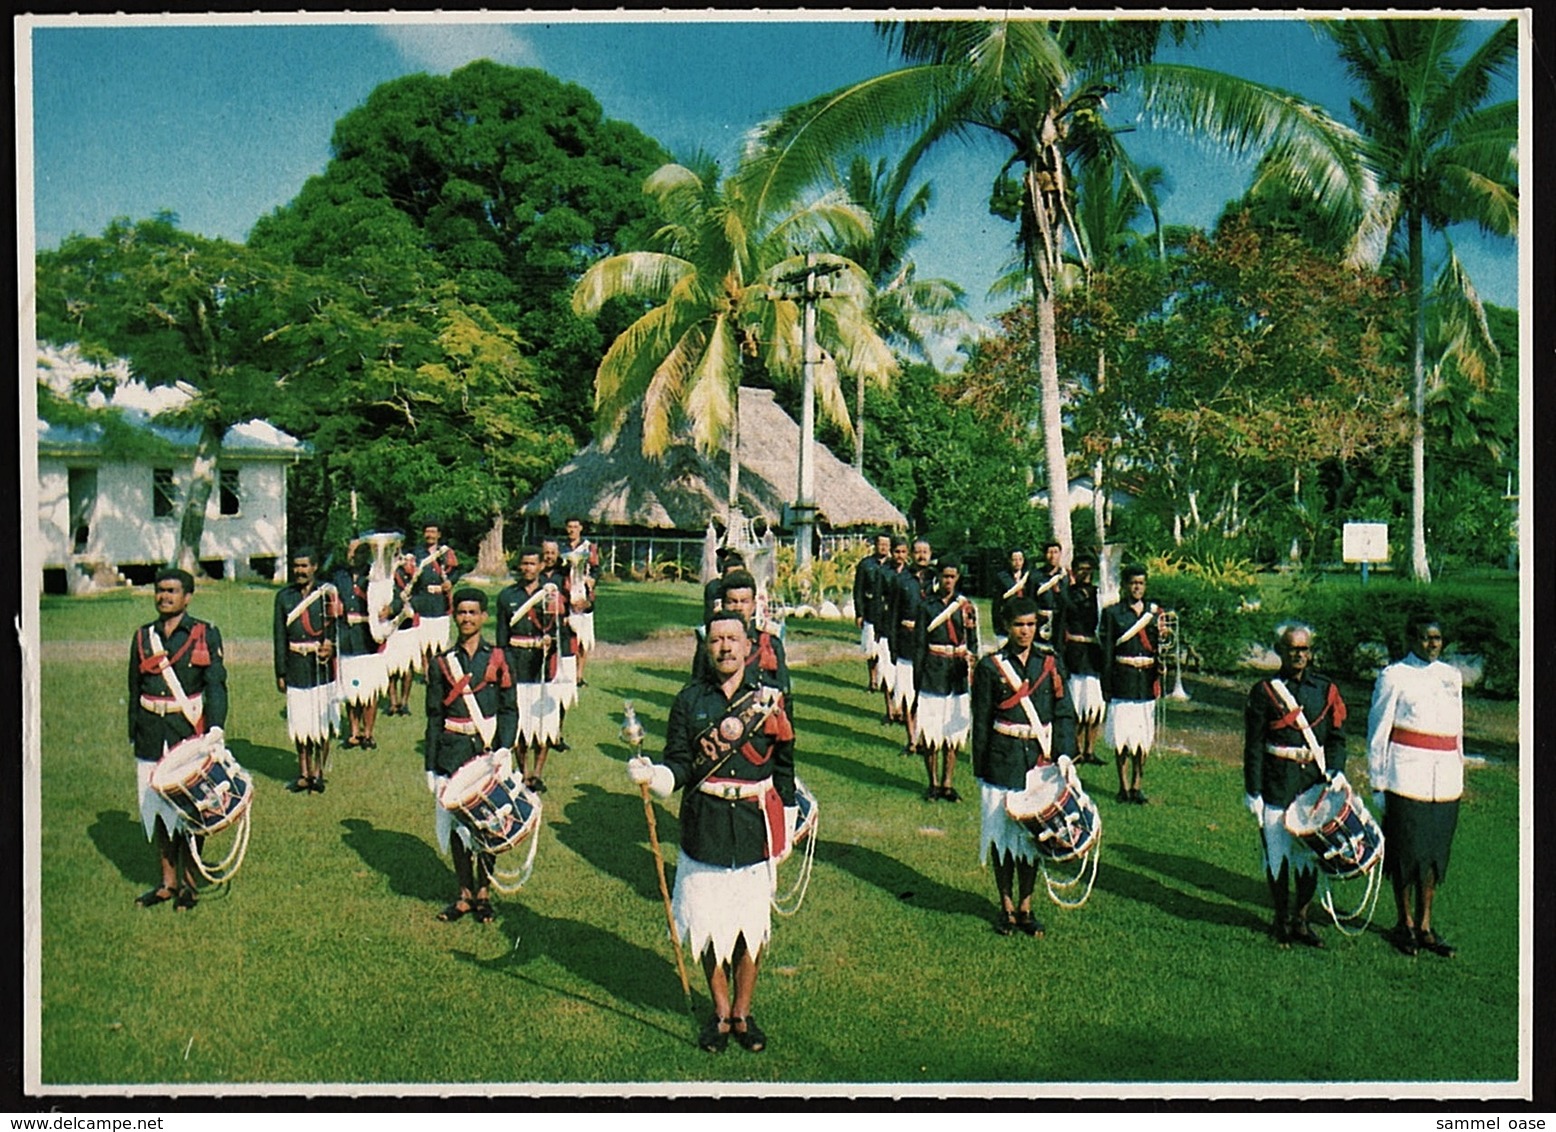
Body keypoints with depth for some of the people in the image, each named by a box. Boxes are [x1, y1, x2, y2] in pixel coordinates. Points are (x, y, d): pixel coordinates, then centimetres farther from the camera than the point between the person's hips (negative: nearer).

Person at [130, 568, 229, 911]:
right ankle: (168, 881, 21)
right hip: (151, 731, 4)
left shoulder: (205, 634, -2)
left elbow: (216, 685, -7)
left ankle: (189, 882, 16)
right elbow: (134, 689, 14)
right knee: (155, 805, 9)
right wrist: (134, 734, 12)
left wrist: (216, 728, -18)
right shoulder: (143, 637, 9)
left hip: (189, 728, -4)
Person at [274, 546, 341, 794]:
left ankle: (318, 772, 15)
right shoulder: (284, 596, 7)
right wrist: (280, 673, 6)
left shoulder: (328, 593, 0)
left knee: (322, 722, 4)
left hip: (322, 666, -2)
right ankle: (304, 773, 18)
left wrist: (331, 645, -22)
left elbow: (337, 627, 0)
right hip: (296, 668, 2)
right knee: (299, 724, 7)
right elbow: (279, 636, 9)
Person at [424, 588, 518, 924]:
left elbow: (510, 709, 2)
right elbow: (434, 717, 6)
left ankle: (484, 893, 20)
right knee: (456, 823, 5)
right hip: (453, 754, 1)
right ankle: (465, 894, 20)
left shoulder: (497, 658, 2)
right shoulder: (441, 663, 4)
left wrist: (504, 749, -13)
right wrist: (430, 767, 3)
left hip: (489, 753, -1)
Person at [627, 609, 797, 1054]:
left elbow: (784, 768, 8)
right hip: (704, 829, 0)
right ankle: (720, 1012, 28)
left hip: (755, 828, 0)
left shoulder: (768, 699, 0)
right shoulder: (690, 699, -1)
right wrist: (651, 775, -24)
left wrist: (787, 827, 9)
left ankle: (742, 1012, 28)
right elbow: (679, 766, -3)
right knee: (708, 926, 7)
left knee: (751, 927, 8)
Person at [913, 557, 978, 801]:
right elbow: (919, 644, 2)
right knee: (929, 732, -1)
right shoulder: (926, 605, 2)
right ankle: (933, 783, 11)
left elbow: (973, 642, 10)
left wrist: (970, 659, -11)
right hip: (933, 673, -2)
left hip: (958, 674, 2)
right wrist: (917, 679, -2)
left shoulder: (966, 606, 8)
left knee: (953, 730, 5)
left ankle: (948, 783, 14)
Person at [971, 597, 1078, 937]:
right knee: (1002, 833, 5)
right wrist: (979, 770, -1)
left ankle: (1026, 906, 22)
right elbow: (981, 722, 0)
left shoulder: (1049, 664, 5)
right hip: (1002, 763, -2)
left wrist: (1064, 754, -7)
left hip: (1040, 760, 2)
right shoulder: (990, 667, -2)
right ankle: (1006, 906, 20)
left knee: (1033, 832, 9)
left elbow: (1065, 714, 6)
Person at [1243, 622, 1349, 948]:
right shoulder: (1264, 691, -3)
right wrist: (1252, 792, -6)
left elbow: (1337, 738, 8)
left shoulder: (1326, 690, 6)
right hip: (1276, 788, -2)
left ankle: (1301, 919, 24)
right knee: (1278, 854, 5)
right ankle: (1282, 919, 21)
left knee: (1311, 853, 9)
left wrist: (1334, 772, -10)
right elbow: (1254, 746, -3)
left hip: (1315, 786, 3)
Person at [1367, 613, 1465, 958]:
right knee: (1406, 852, 3)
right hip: (1406, 777, -5)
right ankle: (1405, 924, 18)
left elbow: (1457, 731, 19)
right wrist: (1378, 784, -5)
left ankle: (1425, 926, 21)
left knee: (1435, 853, 10)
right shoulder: (1394, 677, -5)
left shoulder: (1451, 677, 11)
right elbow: (1378, 732, -3)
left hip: (1445, 783, 5)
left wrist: (1459, 777, 16)